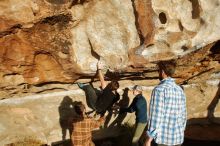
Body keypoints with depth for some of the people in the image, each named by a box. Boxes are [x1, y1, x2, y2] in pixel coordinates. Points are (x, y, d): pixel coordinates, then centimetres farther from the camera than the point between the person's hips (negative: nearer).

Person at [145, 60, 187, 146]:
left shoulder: (159, 89, -14)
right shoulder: (180, 90, 7)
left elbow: (156, 116, -17)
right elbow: (183, 115, 12)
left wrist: (149, 139, -11)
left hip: (164, 137, -6)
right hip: (178, 137, 7)